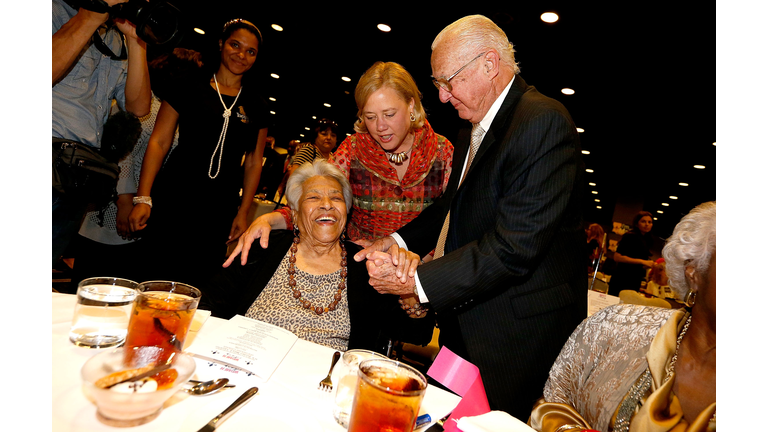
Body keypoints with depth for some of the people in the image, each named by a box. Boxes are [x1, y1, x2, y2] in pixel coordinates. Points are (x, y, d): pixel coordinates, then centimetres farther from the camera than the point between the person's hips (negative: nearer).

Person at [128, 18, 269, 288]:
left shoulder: (255, 104, 9)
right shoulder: (190, 87, 3)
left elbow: (253, 162, 10)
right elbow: (159, 142, 1)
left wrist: (243, 213, 6)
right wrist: (143, 197, -7)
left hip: (220, 211, 2)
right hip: (173, 200, -1)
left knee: (193, 285, 6)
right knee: (156, 279, 0)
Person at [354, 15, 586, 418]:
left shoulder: (543, 121, -20)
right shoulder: (474, 129, 10)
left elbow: (515, 244, -26)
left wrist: (418, 281, -22)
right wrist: (399, 240, -4)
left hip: (517, 333, -8)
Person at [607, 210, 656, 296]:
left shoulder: (646, 241, 17)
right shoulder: (630, 236, -8)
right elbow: (617, 257, -19)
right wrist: (642, 261, -17)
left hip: (635, 282, 8)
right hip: (622, 281, -8)